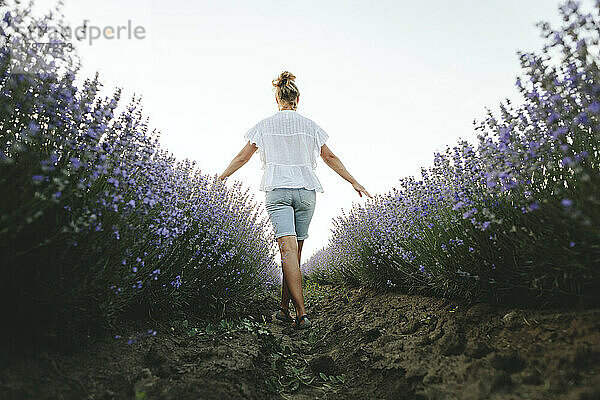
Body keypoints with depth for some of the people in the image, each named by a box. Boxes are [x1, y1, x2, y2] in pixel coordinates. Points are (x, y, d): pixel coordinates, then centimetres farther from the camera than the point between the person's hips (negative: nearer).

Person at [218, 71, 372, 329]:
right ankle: (284, 309, 16)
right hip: (306, 190, 2)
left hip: (277, 191, -2)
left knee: (288, 250, -11)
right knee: (295, 251, 8)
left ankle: (301, 314, -20)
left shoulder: (265, 125, 7)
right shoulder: (310, 126, 10)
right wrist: (354, 182, 21)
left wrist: (220, 178, 21)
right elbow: (330, 158, 13)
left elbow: (242, 157, 9)